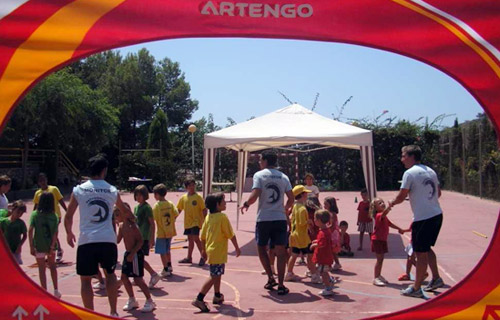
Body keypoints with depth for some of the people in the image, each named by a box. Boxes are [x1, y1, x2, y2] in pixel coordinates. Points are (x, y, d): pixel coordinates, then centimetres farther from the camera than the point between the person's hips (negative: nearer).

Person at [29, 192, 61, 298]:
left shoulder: (35, 214, -6)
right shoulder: (54, 216, -3)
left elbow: (30, 230, -14)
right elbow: (55, 232, -12)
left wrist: (31, 246, -12)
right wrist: (52, 246, -12)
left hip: (39, 246, -2)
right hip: (50, 245, 2)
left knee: (42, 269, 7)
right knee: (52, 266, 22)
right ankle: (56, 291, 24)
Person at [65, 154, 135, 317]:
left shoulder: (79, 190, 2)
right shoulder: (112, 190, 6)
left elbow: (68, 216, 7)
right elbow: (124, 210, 24)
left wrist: (69, 233, 26)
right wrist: (132, 217, 47)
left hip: (87, 240, -2)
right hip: (108, 240, 2)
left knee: (86, 279, 10)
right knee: (110, 274, 20)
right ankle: (113, 313, 21)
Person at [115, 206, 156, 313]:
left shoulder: (132, 226, -18)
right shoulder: (121, 226, 8)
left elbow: (140, 242, -20)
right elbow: (117, 240, 13)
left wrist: (132, 254, -24)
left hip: (136, 254, -9)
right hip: (128, 254, 9)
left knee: (138, 279, -6)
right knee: (124, 277, 10)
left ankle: (150, 302, 5)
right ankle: (132, 300, 24)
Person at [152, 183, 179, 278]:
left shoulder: (157, 205, -14)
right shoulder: (170, 204, 0)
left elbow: (153, 218, -19)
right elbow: (176, 214, -7)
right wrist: (170, 221, 6)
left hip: (161, 232, -6)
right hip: (170, 231, 6)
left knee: (162, 252, 2)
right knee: (167, 250, 23)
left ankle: (166, 270, 3)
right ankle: (169, 266, 33)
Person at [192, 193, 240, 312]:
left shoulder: (208, 217, 6)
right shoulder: (222, 217, -15)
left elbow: (203, 236, 10)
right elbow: (231, 235, -13)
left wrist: (204, 249, 21)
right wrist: (237, 248, -1)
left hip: (210, 250, 9)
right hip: (219, 253, -9)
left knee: (217, 275, 23)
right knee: (214, 277, -6)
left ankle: (217, 296, 37)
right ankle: (199, 299, -11)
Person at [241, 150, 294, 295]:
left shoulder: (259, 175, -3)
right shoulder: (283, 177, 7)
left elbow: (254, 195, -14)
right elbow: (291, 199, 4)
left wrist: (246, 205, 5)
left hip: (263, 218, -2)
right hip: (280, 218, 2)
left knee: (262, 248, 18)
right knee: (280, 252, 5)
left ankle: (271, 278, 12)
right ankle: (281, 285, 3)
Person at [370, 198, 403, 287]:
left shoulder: (384, 217, 14)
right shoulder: (379, 215, -18)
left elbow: (389, 223, 28)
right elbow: (384, 213, -42)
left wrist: (399, 228, 25)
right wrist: (389, 206, -59)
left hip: (382, 240, 9)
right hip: (377, 240, -9)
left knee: (381, 259, 15)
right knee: (379, 259, -8)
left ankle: (379, 276, 26)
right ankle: (376, 278, -3)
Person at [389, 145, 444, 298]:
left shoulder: (410, 173, -11)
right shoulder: (430, 171, 12)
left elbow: (401, 197, -11)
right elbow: (438, 193, 20)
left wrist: (392, 203, 7)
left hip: (423, 218, -8)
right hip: (437, 215, 8)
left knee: (421, 253, 0)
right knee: (426, 249, 23)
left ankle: (416, 288, 9)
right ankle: (436, 278, 28)